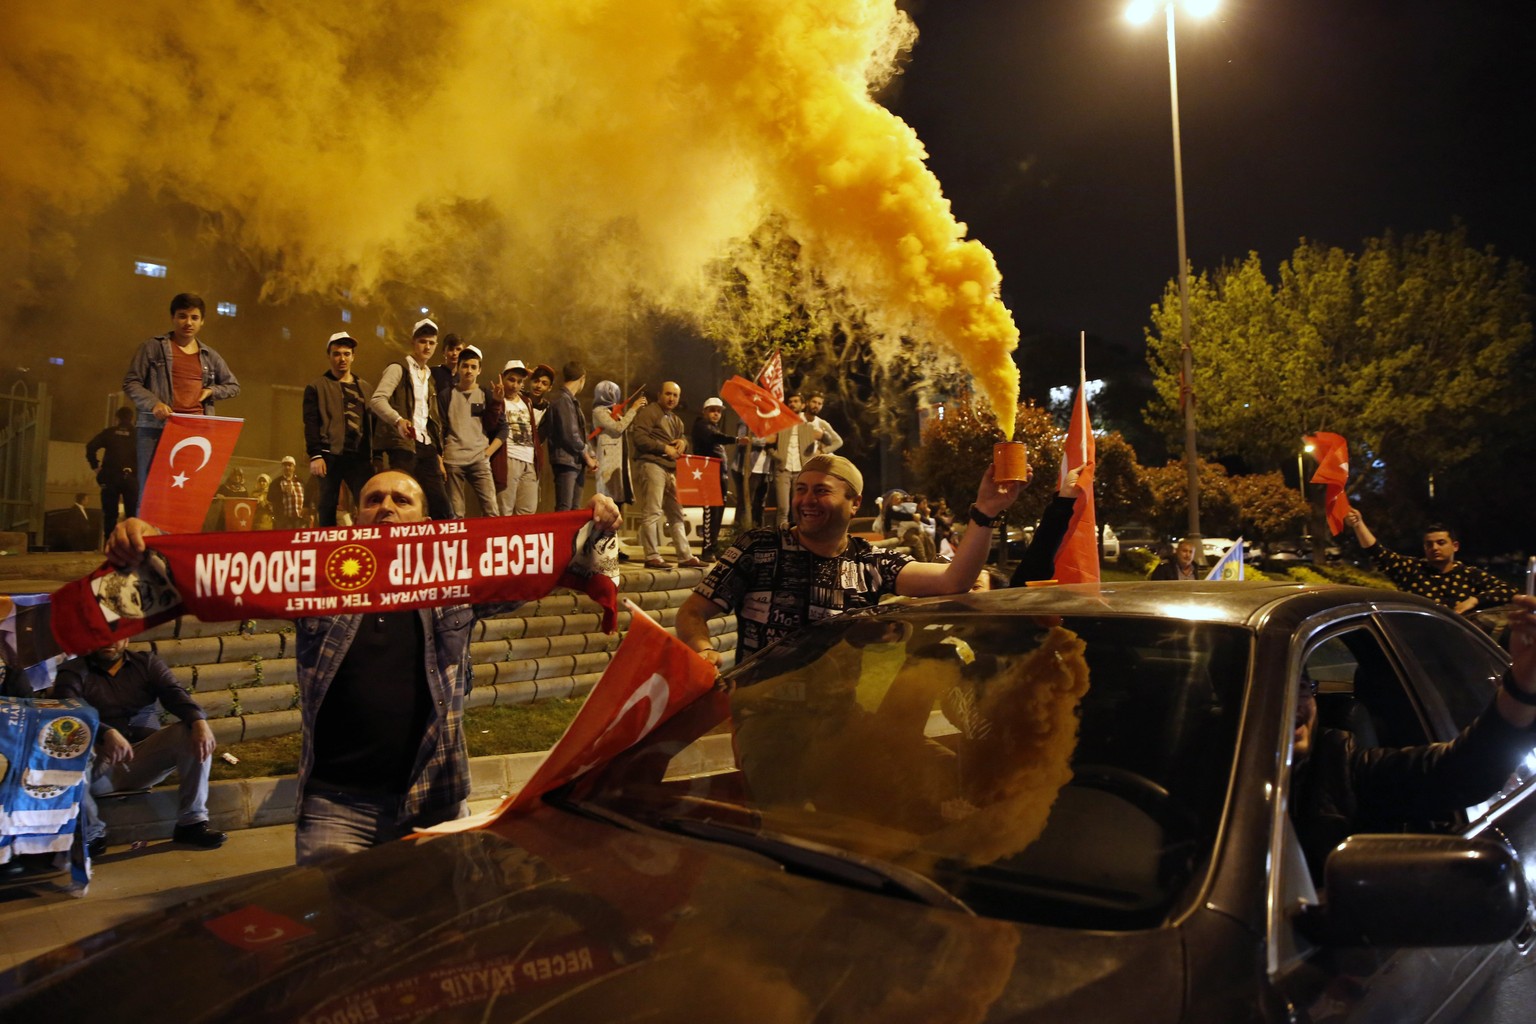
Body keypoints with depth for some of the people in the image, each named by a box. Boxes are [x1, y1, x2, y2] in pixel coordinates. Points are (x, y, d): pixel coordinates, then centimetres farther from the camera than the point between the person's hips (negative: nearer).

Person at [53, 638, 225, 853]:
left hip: (146, 758, 2)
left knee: (194, 735, -24)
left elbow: (175, 693, -5)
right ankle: (92, 834, -11)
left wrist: (199, 721, -28)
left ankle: (191, 823, -18)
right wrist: (106, 733, -35)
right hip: (100, 762, -1)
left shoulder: (147, 662, 12)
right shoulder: (73, 672, 6)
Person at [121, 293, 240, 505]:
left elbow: (233, 385, 26)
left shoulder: (210, 356, 17)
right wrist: (153, 403, -15)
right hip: (157, 429, -3)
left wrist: (211, 390, 5)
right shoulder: (154, 347, 6)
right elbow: (130, 382, 3)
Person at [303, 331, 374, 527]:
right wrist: (315, 455, -12)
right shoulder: (317, 386, 8)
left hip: (360, 456, 3)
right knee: (327, 508, 1)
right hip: (331, 455, -3)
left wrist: (376, 456, 10)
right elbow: (311, 423, -1)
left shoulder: (365, 388, 18)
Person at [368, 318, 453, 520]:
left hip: (426, 448, 7)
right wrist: (398, 420, -32)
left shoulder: (428, 377, 24)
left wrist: (438, 453, 16)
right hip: (402, 446, -7)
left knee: (442, 510, -1)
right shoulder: (398, 369, 1)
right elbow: (376, 400, -14)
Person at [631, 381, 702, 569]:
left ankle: (685, 556, 12)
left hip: (671, 468, 9)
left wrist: (682, 442, 1)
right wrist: (665, 448, -15)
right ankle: (652, 557, -10)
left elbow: (684, 439, 25)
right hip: (652, 465, -9)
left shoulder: (676, 420, 22)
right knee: (652, 512, -10)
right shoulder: (650, 413, -3)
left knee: (676, 514, 9)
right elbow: (640, 439, -14)